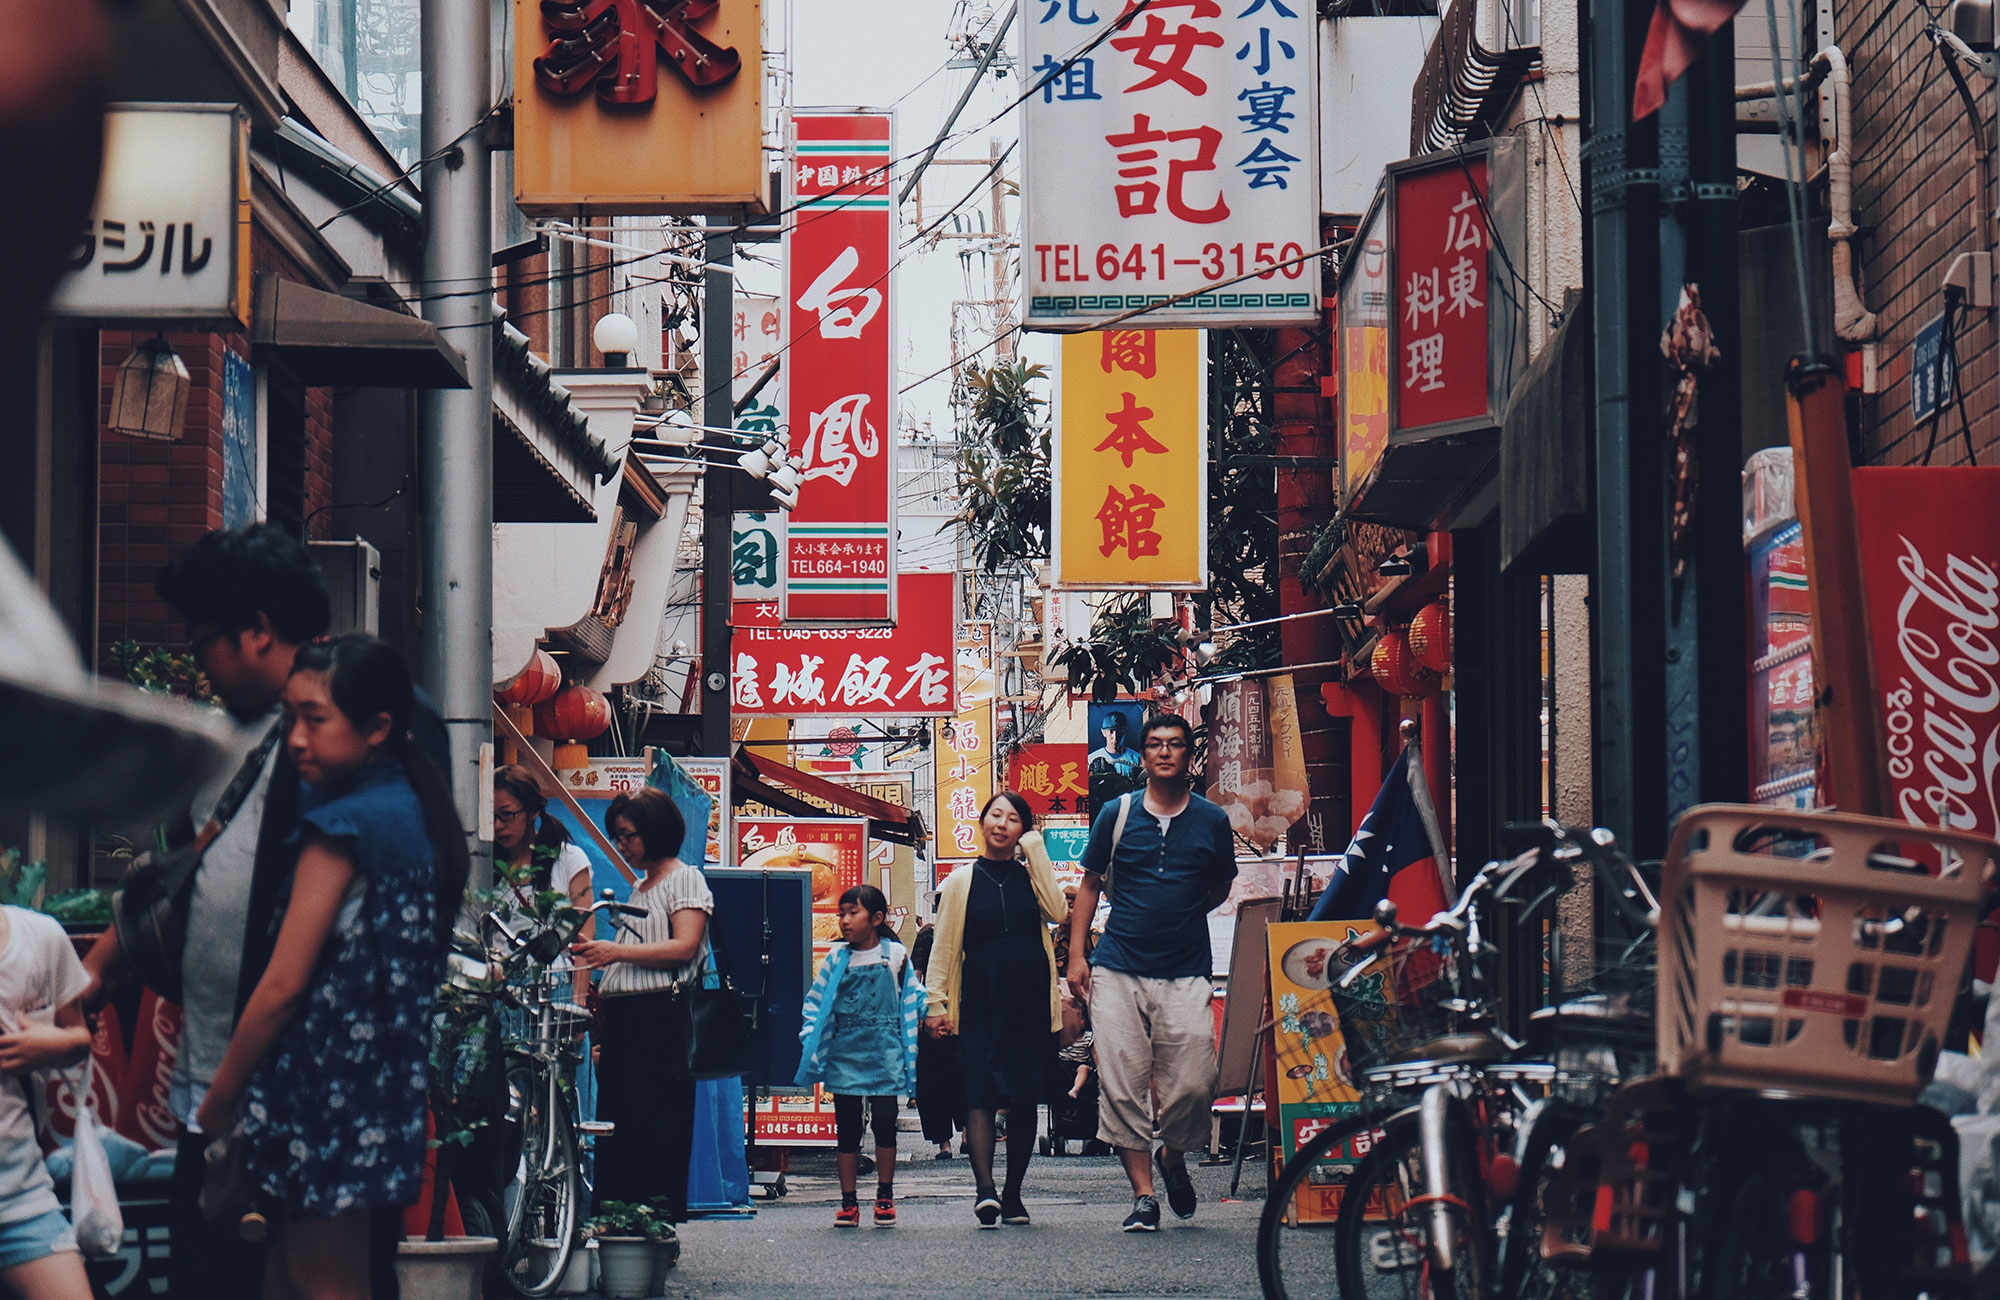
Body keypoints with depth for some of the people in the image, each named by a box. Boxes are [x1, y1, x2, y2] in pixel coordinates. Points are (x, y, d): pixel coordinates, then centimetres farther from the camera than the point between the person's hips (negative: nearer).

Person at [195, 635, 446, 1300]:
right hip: (385, 1071, 9)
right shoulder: (406, 810, 8)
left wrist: (220, 1096, -9)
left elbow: (284, 983, -18)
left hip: (330, 1085, -9)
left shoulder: (342, 827, -17)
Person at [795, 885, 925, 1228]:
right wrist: (808, 1039, -3)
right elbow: (816, 1003, 8)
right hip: (844, 1054, 2)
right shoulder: (836, 960, 6)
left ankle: (885, 1197, 9)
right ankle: (848, 1202, 7)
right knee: (847, 1127, 2)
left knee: (884, 1123, -3)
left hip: (884, 1054, -2)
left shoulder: (896, 955, 4)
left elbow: (913, 996, 12)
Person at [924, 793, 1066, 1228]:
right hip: (980, 1000, -2)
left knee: (1025, 1099, 5)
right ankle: (984, 1188, -28)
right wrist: (937, 1003, 0)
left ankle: (1013, 1194, 13)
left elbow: (1055, 910, -8)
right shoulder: (962, 881, 9)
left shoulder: (1031, 876, 12)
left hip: (1030, 1000, 2)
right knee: (980, 1094, -15)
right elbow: (944, 947, 8)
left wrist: (1035, 849, -3)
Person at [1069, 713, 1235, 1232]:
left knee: (1192, 1083, -7)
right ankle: (1142, 1194, 1)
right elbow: (1091, 884, 13)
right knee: (1122, 1086, -6)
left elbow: (1220, 887, 20)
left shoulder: (1212, 820, 6)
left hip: (1185, 972, 0)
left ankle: (1174, 1158, 23)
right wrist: (1077, 954, 5)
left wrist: (1180, 914, 5)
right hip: (1117, 969, 0)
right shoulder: (1116, 814, 6)